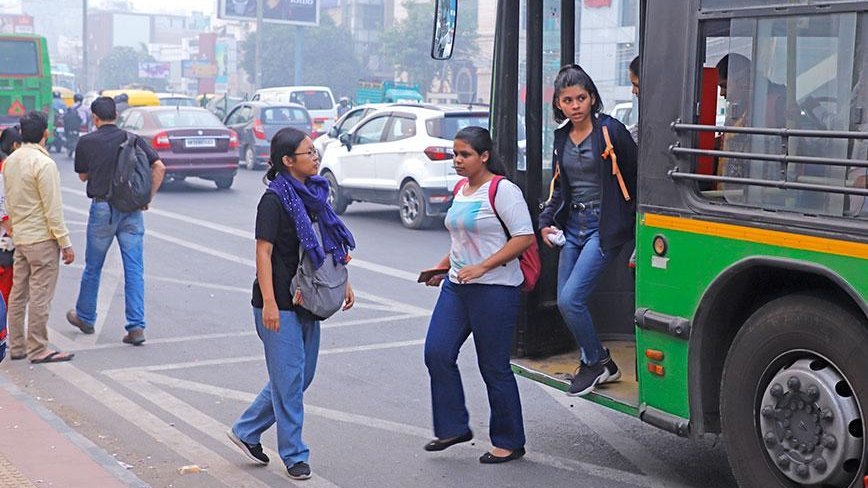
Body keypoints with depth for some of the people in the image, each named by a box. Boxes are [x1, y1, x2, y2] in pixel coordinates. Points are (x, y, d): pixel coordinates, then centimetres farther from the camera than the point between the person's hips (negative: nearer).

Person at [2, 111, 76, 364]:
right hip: (42, 238, -8)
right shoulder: (44, 164, -17)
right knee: (40, 295, -4)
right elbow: (53, 209, -17)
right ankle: (38, 350, 0)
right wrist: (66, 243, -13)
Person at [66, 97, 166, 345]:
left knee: (93, 267, 15)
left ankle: (85, 317, 32)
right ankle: (136, 327, -6)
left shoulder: (86, 142, -3)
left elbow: (83, 176, 10)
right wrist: (148, 198, 0)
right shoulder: (133, 140, 1)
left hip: (102, 208, -1)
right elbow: (159, 167, -6)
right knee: (134, 270, 1)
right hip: (131, 211, 1)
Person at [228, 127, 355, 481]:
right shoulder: (274, 200, -14)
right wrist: (268, 302, -24)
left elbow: (326, 244, 19)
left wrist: (342, 281, 16)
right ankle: (294, 456, 11)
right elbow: (263, 252, -18)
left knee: (301, 375, 15)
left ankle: (246, 431, 29)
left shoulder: (313, 193, 9)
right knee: (289, 378, -1)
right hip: (279, 303, -8)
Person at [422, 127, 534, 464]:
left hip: (495, 289, -8)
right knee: (437, 352, -3)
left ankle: (509, 442, 15)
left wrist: (482, 267, -22)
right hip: (457, 285, 8)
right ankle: (453, 427, 11)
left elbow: (525, 238, -17)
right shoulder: (461, 190, 14)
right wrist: (442, 268, 11)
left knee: (494, 367, 0)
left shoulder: (502, 190, -11)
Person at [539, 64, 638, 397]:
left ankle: (596, 362, 8)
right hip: (573, 225, 7)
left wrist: (637, 223, -7)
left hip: (603, 227, -7)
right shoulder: (562, 137, 11)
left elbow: (635, 178, -6)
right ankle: (600, 363, 23)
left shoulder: (610, 131, -10)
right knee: (564, 301, 6)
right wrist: (547, 221, 6)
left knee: (571, 298, -14)